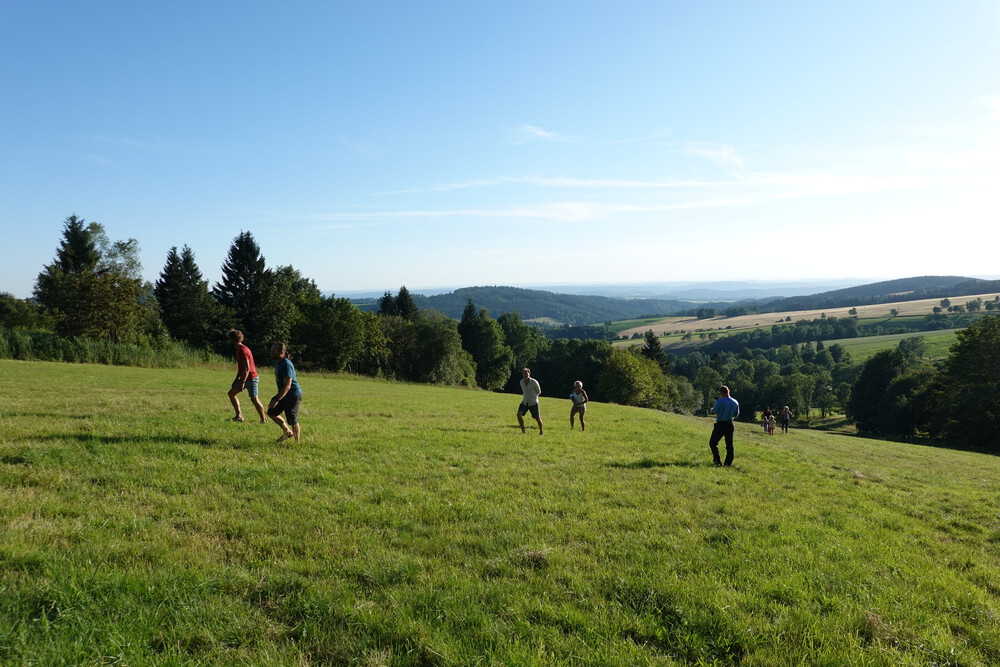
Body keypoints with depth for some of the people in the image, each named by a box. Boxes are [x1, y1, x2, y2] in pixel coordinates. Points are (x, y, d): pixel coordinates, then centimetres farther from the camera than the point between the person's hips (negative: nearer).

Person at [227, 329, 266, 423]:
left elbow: (247, 368, -24)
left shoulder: (243, 351, -20)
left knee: (254, 399, -4)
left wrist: (243, 382, -23)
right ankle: (239, 416, 16)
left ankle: (263, 419, 7)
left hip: (251, 378, -10)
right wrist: (236, 379, 21)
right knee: (231, 393, 13)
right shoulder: (239, 349, 11)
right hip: (244, 378, 10)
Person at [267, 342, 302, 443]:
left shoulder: (286, 365, -24)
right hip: (282, 393, 10)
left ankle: (297, 442, 9)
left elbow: (287, 386, -29)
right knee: (271, 412, 13)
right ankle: (287, 432, 27)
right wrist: (276, 398, 23)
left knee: (292, 421, -6)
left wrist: (276, 400, -31)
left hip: (293, 395, -10)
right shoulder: (277, 363, 6)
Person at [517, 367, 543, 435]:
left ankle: (541, 431, 25)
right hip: (524, 402, 4)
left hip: (533, 403, -4)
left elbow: (539, 392, 0)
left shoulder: (534, 382, -16)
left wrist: (532, 396, 8)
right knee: (519, 414, -16)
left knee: (537, 418, 3)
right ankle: (523, 430, -7)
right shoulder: (521, 382, -1)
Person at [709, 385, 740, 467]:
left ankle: (717, 460, -4)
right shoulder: (735, 402, 3)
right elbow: (736, 415, 11)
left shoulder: (720, 401, -16)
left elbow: (713, 412, -12)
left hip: (720, 425, -5)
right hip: (730, 425, 5)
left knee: (713, 442, 7)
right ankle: (728, 462, 11)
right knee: (729, 444, 11)